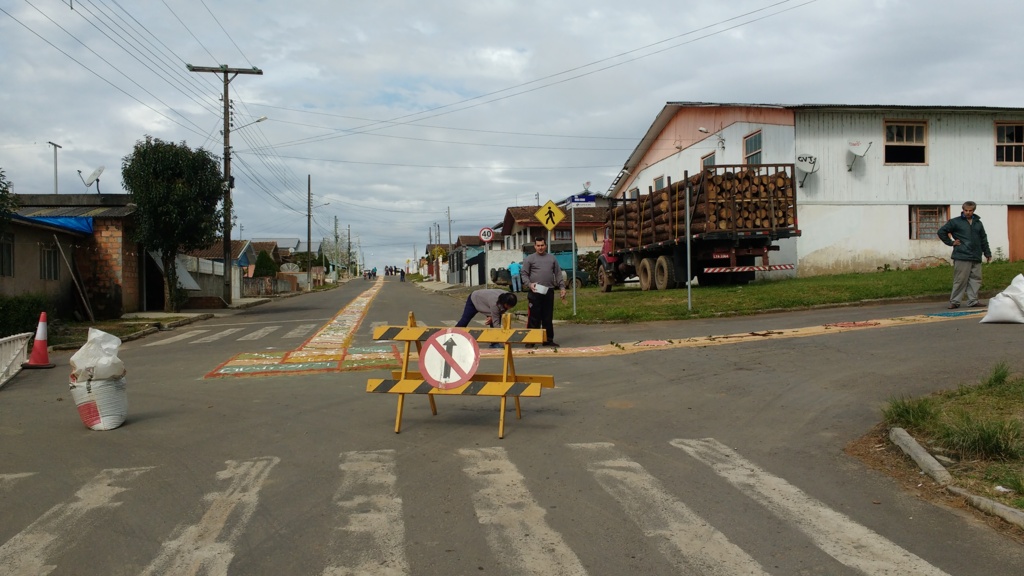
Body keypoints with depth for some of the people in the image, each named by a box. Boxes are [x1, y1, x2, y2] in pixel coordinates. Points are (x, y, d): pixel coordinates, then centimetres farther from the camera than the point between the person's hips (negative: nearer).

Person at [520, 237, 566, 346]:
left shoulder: (552, 258, 15)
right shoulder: (529, 259, 5)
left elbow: (558, 274, 15)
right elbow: (524, 274, 1)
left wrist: (562, 287, 6)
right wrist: (529, 284, -16)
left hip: (549, 292, 4)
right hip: (535, 292, -3)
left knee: (548, 318, 9)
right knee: (534, 318, -3)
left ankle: (548, 339, 17)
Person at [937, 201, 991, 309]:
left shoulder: (978, 223, 16)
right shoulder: (956, 222, 1)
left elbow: (983, 239, 22)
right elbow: (941, 232, 3)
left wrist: (987, 253, 20)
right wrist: (950, 242, -2)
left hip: (976, 257, 5)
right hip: (962, 257, -5)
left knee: (975, 280, 5)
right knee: (960, 280, -6)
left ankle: (973, 301, 12)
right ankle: (954, 301, -1)